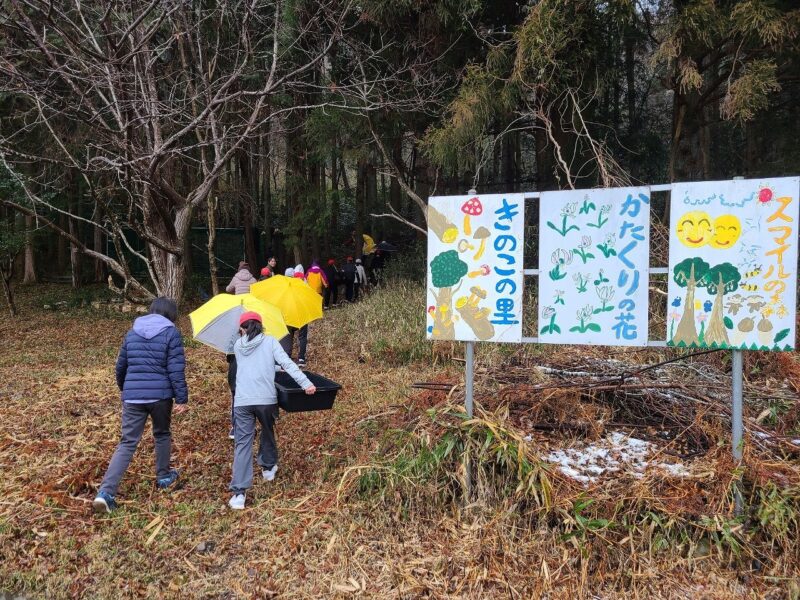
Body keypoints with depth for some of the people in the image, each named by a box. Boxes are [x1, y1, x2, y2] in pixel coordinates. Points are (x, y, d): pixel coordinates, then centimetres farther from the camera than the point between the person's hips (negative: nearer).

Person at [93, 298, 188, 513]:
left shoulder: (132, 332, 12)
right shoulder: (171, 332, -3)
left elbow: (121, 366, 20)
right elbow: (176, 369, -9)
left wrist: (124, 388, 37)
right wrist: (182, 398, -5)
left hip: (132, 396, 3)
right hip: (160, 395, -3)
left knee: (127, 443, 4)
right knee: (162, 434, 21)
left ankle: (106, 491, -8)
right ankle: (164, 477, 34)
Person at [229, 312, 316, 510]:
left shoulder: (238, 345, 12)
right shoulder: (270, 341, 4)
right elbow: (287, 363, -8)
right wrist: (306, 383, -13)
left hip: (242, 401, 1)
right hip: (266, 399, 0)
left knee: (242, 444, 0)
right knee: (268, 433, 25)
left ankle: (238, 493, -8)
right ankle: (268, 467, 46)